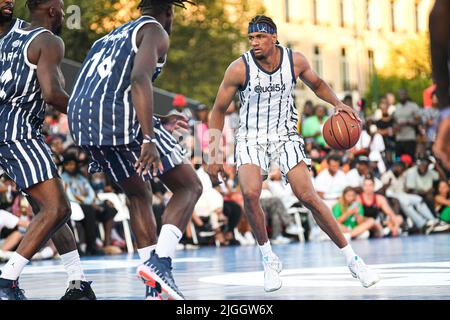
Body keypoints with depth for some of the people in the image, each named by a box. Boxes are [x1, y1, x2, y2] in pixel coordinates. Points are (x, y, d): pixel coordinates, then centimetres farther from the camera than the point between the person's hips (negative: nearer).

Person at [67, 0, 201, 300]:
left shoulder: (111, 37, 32)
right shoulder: (155, 31, 6)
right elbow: (139, 79, -14)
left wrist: (160, 121, 47)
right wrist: (149, 139, -22)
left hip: (82, 126, 8)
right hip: (122, 120, -8)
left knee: (139, 195, 25)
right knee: (189, 187, 5)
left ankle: (155, 286, 20)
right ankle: (161, 261, -15)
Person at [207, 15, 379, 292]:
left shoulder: (295, 61, -7)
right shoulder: (239, 69, -14)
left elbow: (317, 84, 15)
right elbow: (219, 110, -3)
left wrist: (338, 103, -4)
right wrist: (214, 154, -5)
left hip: (285, 137, 1)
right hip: (251, 139, -1)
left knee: (309, 198, -9)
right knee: (250, 193, -27)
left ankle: (352, 260, 3)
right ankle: (269, 259, -6)